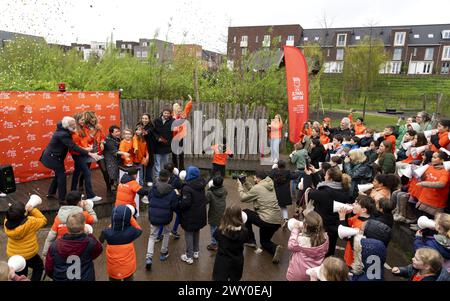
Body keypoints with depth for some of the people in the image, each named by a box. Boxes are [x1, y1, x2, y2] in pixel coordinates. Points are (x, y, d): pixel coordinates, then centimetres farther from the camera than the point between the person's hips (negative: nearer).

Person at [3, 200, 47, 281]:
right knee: (39, 267, 25)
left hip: (13, 255, 5)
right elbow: (43, 220, -12)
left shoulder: (7, 223, -16)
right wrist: (32, 210, -12)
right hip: (29, 255, -4)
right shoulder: (30, 222, -30)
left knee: (20, 275, 25)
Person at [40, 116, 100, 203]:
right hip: (52, 158, -10)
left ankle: (51, 193, 34)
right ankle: (62, 198, 4)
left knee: (59, 174, 20)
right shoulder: (63, 135, -29)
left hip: (51, 156, 10)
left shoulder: (62, 130, -2)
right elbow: (74, 147, -34)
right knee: (62, 175, -3)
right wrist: (89, 153, -37)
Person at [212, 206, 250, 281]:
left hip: (222, 262, -2)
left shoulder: (220, 231, -20)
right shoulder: (244, 232, -19)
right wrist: (242, 226, 9)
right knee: (234, 278, 21)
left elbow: (216, 236, 2)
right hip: (237, 262, 2)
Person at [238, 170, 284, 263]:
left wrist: (240, 185, 11)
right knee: (264, 241, 27)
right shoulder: (269, 185, 12)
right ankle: (275, 249, -7)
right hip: (278, 221, 8)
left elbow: (243, 198, -1)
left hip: (266, 221, -8)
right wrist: (246, 184, 22)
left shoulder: (257, 188, -11)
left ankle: (251, 240, 18)